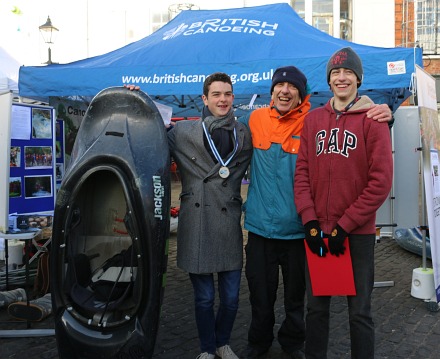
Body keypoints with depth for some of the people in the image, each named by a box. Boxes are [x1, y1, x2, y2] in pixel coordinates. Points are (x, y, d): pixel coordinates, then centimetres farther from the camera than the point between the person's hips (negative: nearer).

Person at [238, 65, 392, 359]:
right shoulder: (254, 121, 0)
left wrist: (382, 117, -20)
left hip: (298, 230, -1)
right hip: (260, 227, 1)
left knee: (296, 295, 17)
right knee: (261, 295, 15)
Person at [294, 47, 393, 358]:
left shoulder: (372, 120, -4)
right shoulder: (313, 119, 8)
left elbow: (381, 182, -9)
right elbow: (302, 172, 4)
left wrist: (345, 226, -13)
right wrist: (310, 220, -7)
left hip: (357, 234, -3)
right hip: (317, 231, 3)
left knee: (359, 311, 8)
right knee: (316, 306, 15)